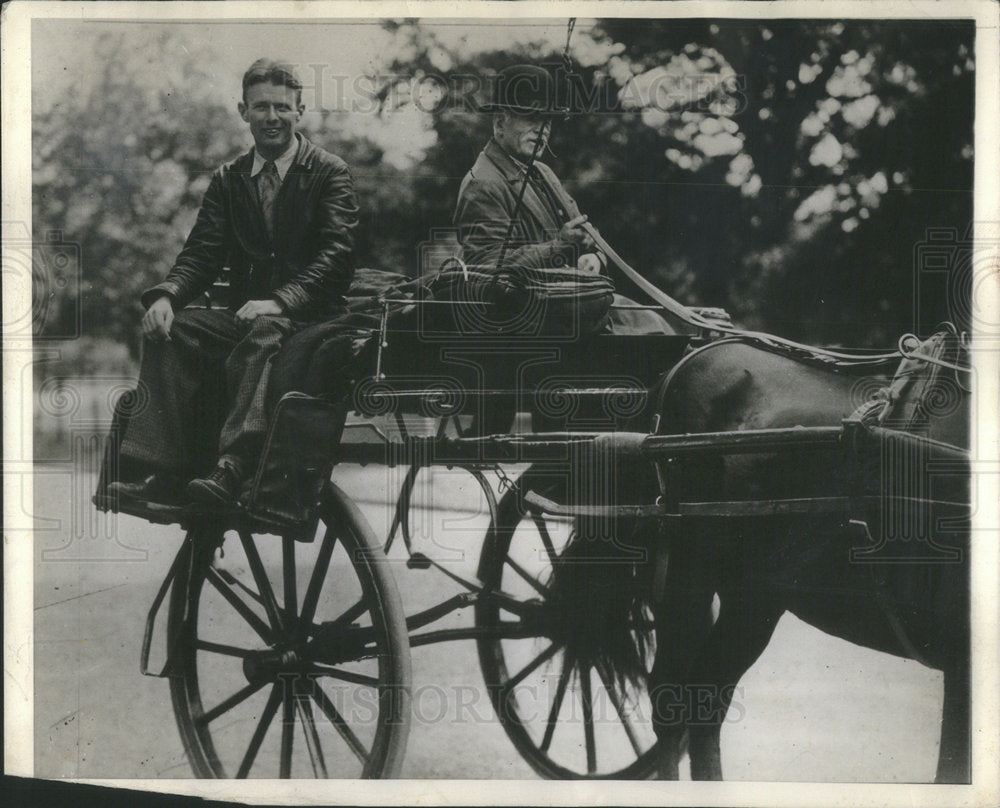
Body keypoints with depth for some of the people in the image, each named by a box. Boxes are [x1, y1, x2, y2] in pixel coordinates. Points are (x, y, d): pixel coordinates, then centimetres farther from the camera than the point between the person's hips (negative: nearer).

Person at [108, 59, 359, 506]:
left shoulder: (329, 172, 2)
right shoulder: (228, 179, 17)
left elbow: (337, 255, -10)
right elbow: (202, 253, 9)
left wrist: (281, 301, -26)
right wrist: (166, 295, -14)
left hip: (308, 316, -5)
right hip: (245, 314, 5)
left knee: (262, 334, -38)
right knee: (167, 330, -22)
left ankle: (230, 471, -50)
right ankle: (166, 473, -29)